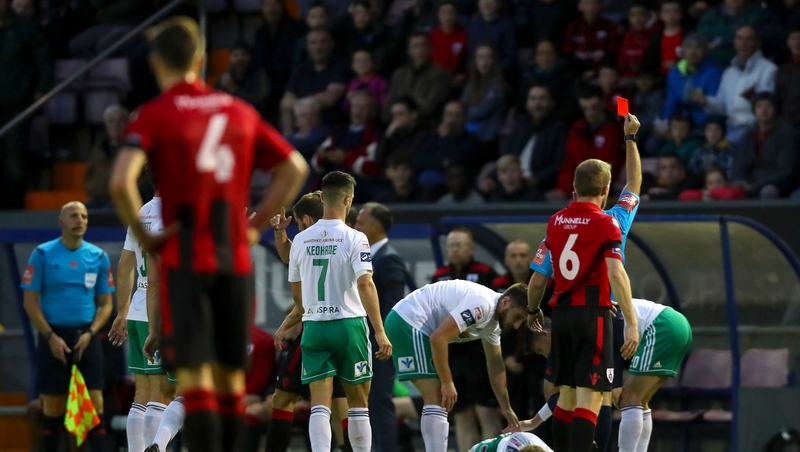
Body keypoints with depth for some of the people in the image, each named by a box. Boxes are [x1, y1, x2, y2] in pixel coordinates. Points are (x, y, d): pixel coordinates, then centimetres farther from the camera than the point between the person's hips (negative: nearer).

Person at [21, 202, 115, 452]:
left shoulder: (98, 257, 7)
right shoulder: (43, 254, 0)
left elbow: (105, 303, 10)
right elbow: (30, 302, -1)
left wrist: (90, 333, -6)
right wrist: (51, 337, -10)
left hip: (86, 336, 2)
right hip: (54, 335, -2)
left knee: (95, 401, -6)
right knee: (53, 406, 0)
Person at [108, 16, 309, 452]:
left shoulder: (155, 114, -4)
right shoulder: (239, 110, 11)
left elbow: (121, 182, -17)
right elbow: (295, 168, 14)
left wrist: (142, 236, -5)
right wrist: (256, 225, 14)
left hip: (184, 257, -4)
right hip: (235, 257, 4)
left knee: (194, 374, -7)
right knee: (230, 376, 12)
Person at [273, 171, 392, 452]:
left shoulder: (301, 240, 6)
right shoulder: (354, 239, -7)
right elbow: (365, 284, -18)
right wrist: (380, 332, -20)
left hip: (314, 326, 3)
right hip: (349, 324, -3)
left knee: (320, 405, -2)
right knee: (358, 404, 9)